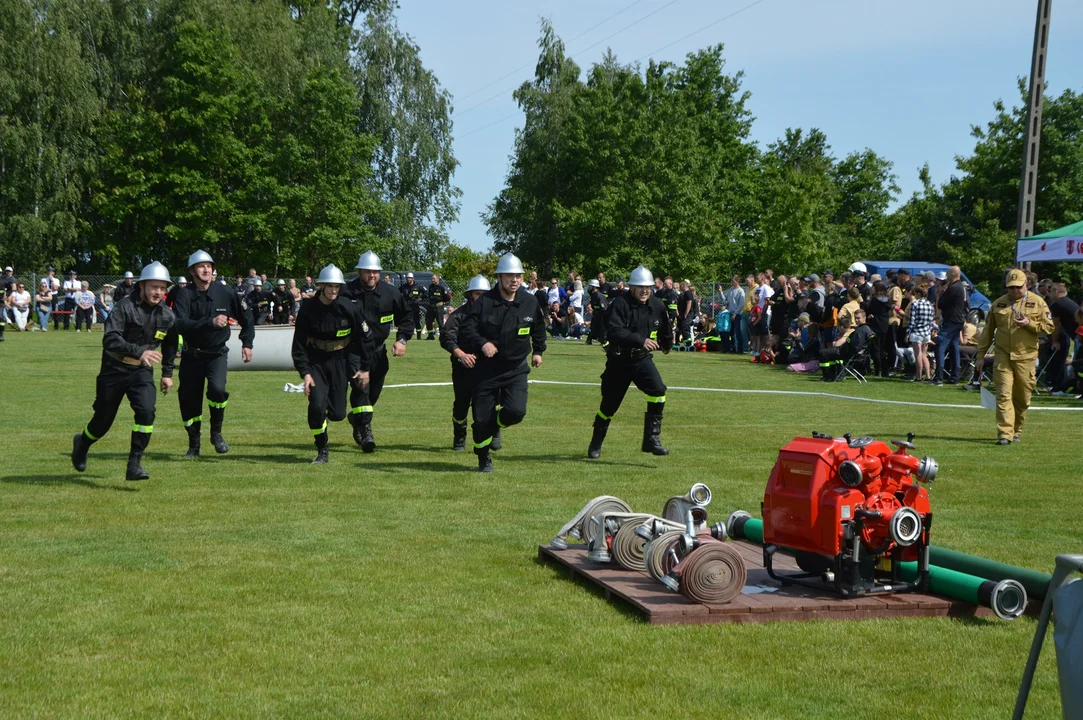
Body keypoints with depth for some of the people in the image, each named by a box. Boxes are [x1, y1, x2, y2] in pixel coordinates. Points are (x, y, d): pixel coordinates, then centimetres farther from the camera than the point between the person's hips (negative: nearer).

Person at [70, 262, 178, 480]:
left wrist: (167, 373, 17)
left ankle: (134, 464, -12)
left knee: (146, 411, -21)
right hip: (114, 371, -3)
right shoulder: (125, 307, -17)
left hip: (142, 372, 3)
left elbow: (170, 345, 19)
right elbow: (110, 340, -30)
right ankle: (82, 444, 43)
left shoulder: (167, 315, -1)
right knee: (104, 419, 10)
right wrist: (139, 352, -42)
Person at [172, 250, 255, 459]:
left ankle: (216, 433, -2)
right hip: (191, 355, 1)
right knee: (188, 399, 4)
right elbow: (180, 325, -25)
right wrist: (210, 322, -35)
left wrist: (247, 343, 4)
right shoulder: (184, 296, -10)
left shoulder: (224, 293, -5)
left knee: (217, 389, -25)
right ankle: (194, 446, 23)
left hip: (217, 354, -1)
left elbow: (246, 316, 10)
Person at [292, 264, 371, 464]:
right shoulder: (308, 308, -12)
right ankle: (322, 451, 3)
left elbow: (365, 337, -3)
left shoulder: (349, 307, -14)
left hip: (341, 361, 0)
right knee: (317, 405, -17)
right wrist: (305, 373, -14)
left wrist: (365, 368, -1)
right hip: (316, 361, 0)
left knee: (337, 414, -1)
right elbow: (299, 343, -6)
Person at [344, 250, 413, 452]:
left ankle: (355, 417, 43)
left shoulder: (390, 293, 0)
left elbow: (406, 316, 12)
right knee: (361, 387, -19)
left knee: (373, 392, 15)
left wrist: (402, 339, 1)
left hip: (378, 351, 4)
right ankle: (366, 434, -21)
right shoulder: (347, 292, -11)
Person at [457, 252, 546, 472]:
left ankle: (494, 426, 18)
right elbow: (466, 330, -11)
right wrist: (482, 343, -28)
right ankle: (484, 459, 23)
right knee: (482, 417, -1)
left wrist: (538, 350, 22)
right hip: (486, 369, -2)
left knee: (516, 411, -18)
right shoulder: (484, 302, -9)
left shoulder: (530, 303, 1)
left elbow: (539, 328, 21)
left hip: (516, 369, 2)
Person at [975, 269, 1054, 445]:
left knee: (1022, 399, 7)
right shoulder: (998, 304, 7)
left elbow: (1049, 327, 1)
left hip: (1025, 357, 0)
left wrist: (1029, 324, -15)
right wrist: (981, 356, 9)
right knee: (1003, 395, -9)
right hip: (1003, 356, 0)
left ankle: (1016, 431, 24)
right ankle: (1005, 434, -12)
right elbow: (987, 331, 12)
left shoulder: (1037, 302, 3)